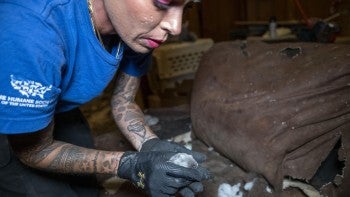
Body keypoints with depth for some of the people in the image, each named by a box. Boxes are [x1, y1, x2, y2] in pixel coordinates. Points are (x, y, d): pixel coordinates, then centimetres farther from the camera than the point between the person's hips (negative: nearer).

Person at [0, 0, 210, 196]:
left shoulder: (138, 29, -21)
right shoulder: (29, 34, -41)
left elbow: (123, 102, -5)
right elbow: (34, 152, -26)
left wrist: (151, 145, -24)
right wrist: (131, 165, -33)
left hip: (60, 109, 5)